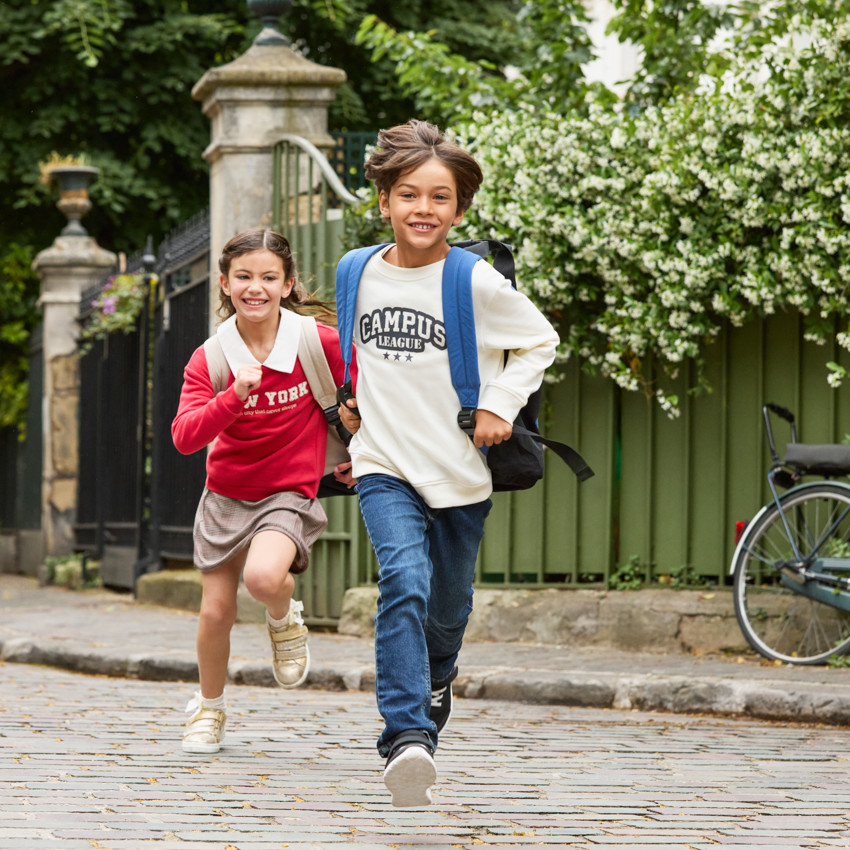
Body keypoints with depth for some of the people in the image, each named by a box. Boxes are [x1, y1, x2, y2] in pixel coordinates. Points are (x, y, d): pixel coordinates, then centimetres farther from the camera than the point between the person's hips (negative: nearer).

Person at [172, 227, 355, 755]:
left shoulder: (320, 341, -14)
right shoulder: (208, 359, -10)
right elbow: (185, 437, -22)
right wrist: (235, 395, -35)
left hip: (291, 494, -3)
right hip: (226, 496, 3)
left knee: (264, 576, -32)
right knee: (216, 612, 6)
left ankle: (286, 619, 5)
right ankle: (209, 709, 34)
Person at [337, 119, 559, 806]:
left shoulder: (478, 283, -9)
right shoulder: (360, 274, 1)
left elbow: (540, 341, 5)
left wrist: (500, 404, -6)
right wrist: (348, 401, 14)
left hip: (460, 472, 0)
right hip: (385, 466, 0)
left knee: (448, 603, 17)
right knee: (404, 583, -23)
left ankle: (437, 674, 53)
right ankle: (407, 739, -31)